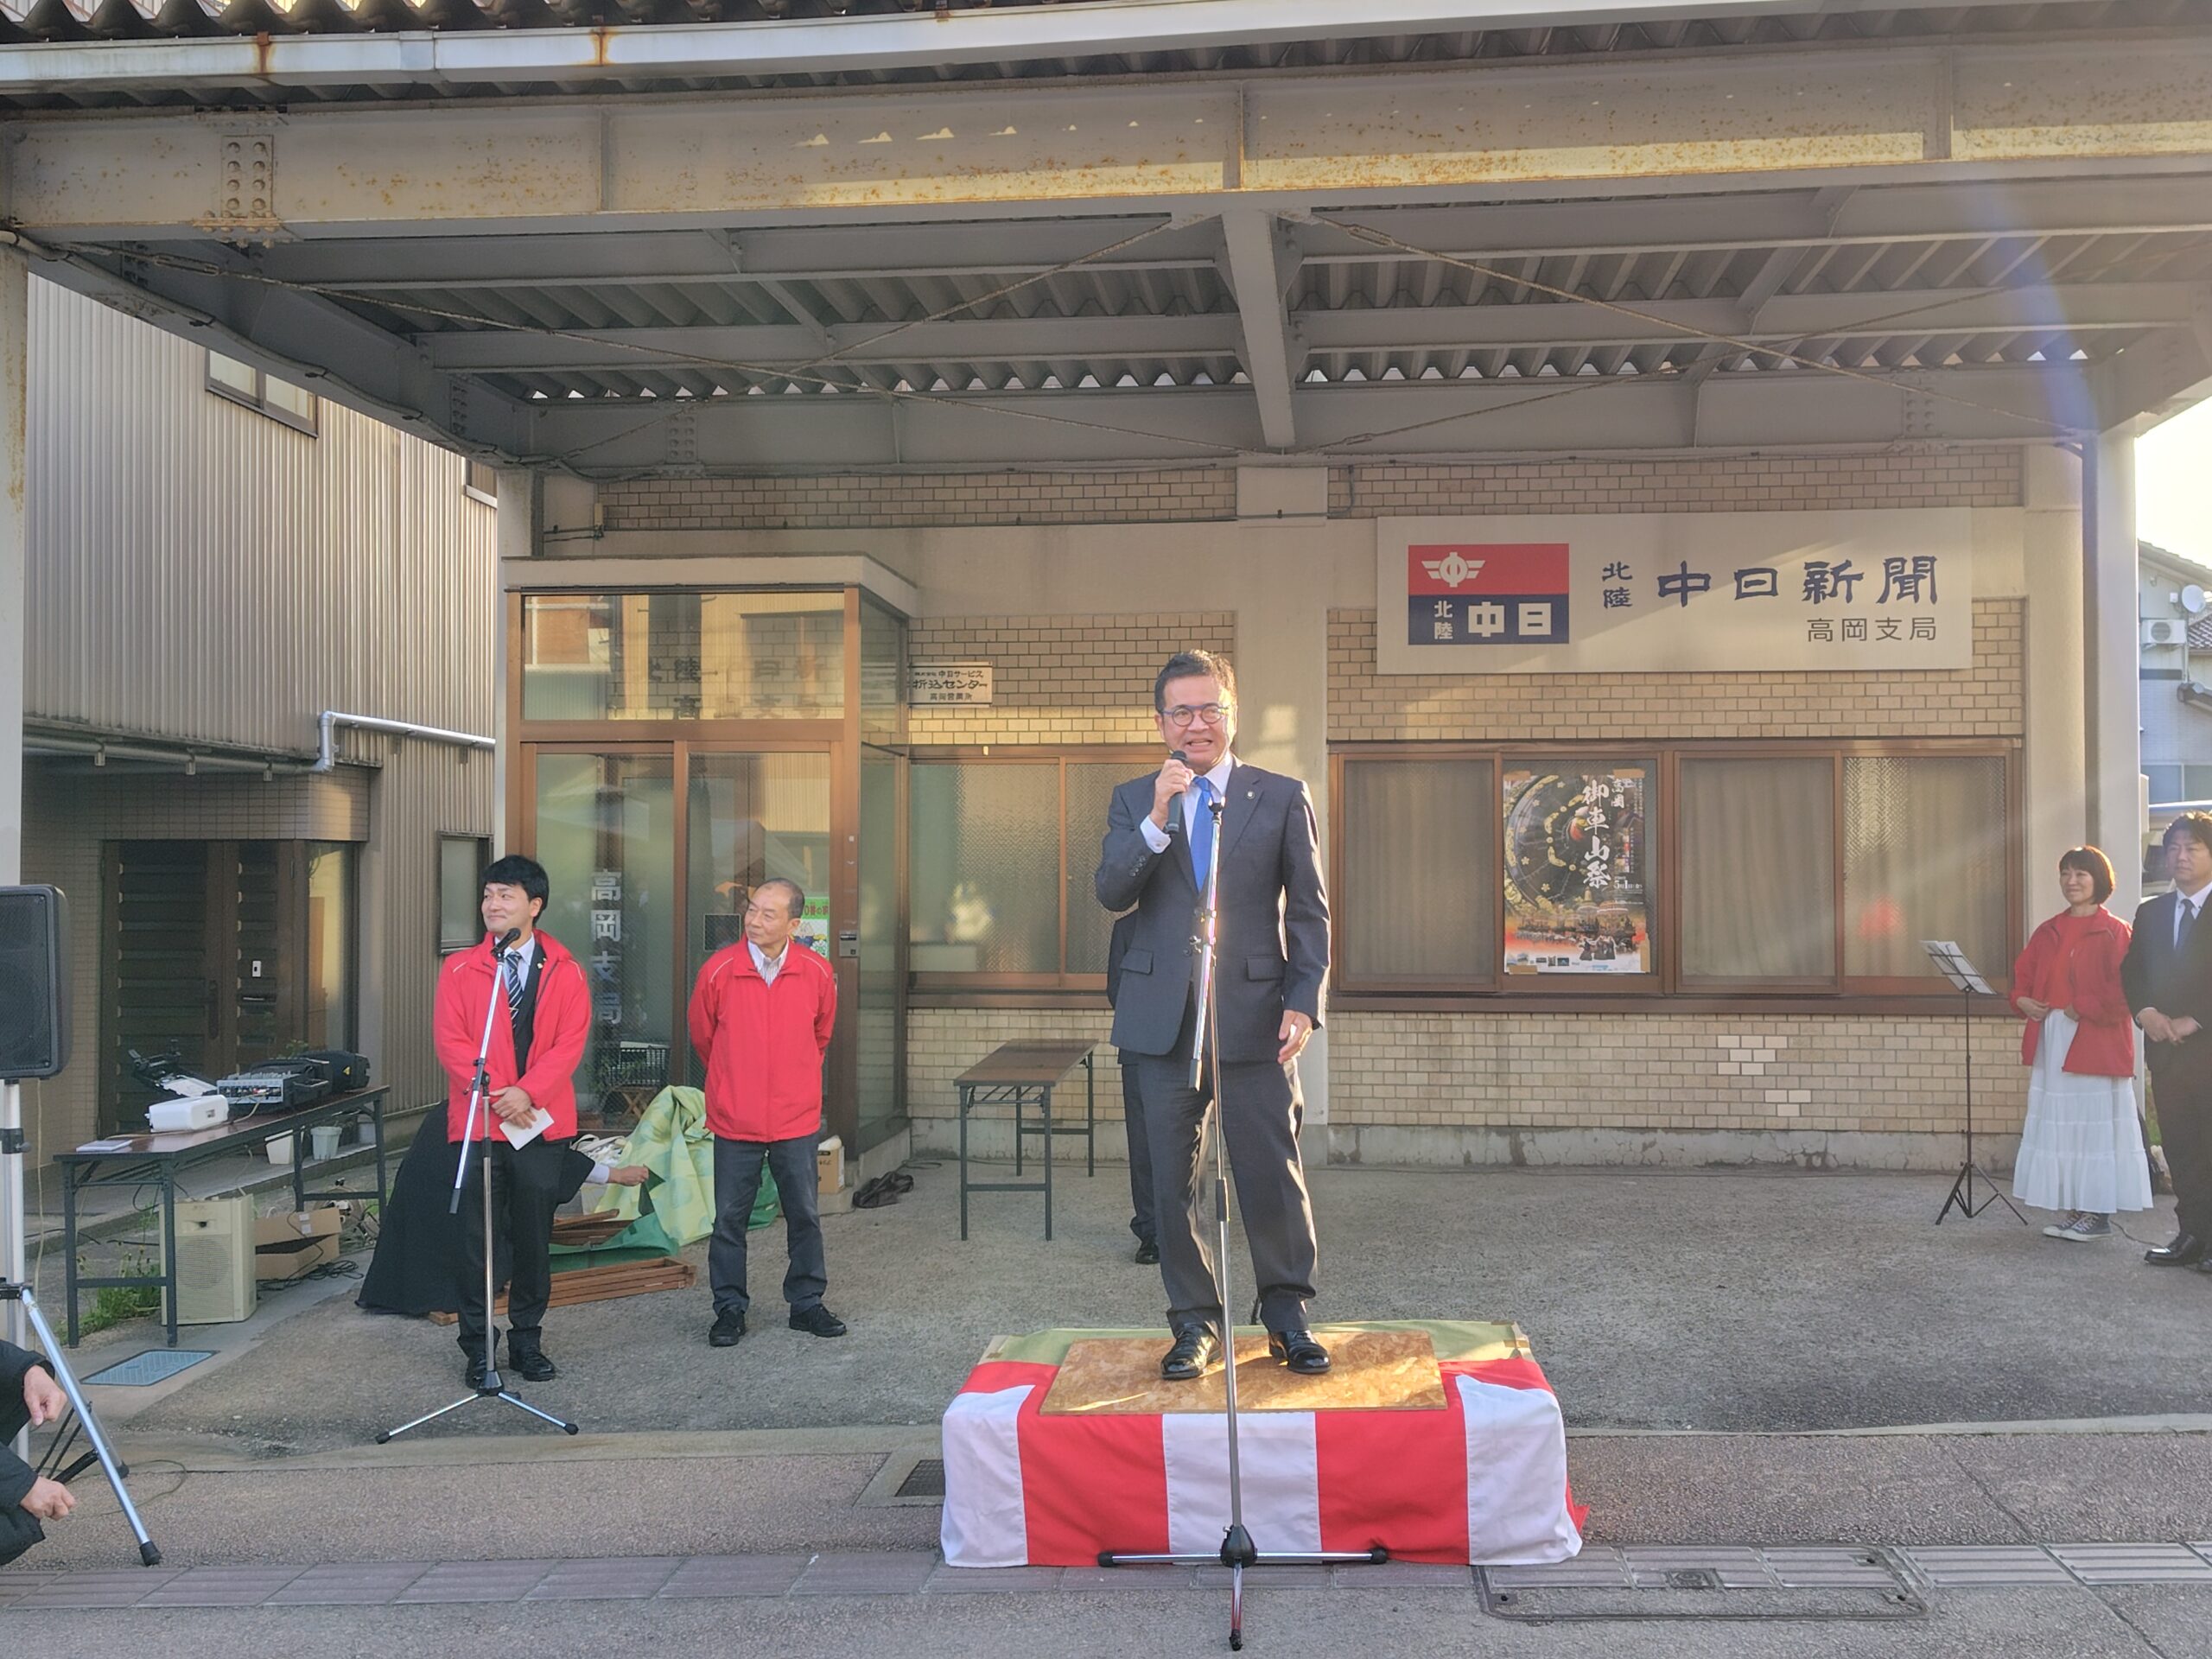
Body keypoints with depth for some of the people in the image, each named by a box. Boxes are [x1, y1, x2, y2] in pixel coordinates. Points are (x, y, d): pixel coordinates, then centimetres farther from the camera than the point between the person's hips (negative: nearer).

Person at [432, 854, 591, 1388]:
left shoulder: (565, 973, 4)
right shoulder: (459, 969, 4)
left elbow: (570, 1043, -3)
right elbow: (450, 1041, -3)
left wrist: (528, 1092, -16)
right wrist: (492, 1094, -14)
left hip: (542, 1121, 0)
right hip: (477, 1120, 0)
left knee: (534, 1237, 7)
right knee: (477, 1237, 3)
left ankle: (528, 1339, 19)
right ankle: (478, 1346, 13)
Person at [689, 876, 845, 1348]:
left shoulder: (818, 973, -5)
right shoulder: (718, 970, -9)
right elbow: (702, 1034, 8)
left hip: (796, 1118, 1)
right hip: (734, 1119, -1)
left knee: (805, 1215, 9)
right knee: (729, 1219, 6)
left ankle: (807, 1303, 23)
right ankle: (730, 1309, 19)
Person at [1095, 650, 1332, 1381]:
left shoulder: (1283, 798, 5)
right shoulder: (1133, 801, 9)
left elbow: (1308, 911, 4)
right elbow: (1111, 893, -5)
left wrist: (1304, 1002, -6)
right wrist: (1156, 819, -17)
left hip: (1255, 1015, -1)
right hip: (1163, 1015, 2)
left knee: (1272, 1171, 2)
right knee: (1173, 1178, 7)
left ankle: (1287, 1314, 19)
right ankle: (1194, 1321, 20)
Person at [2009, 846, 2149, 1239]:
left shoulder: (2113, 932, -6)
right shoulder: (2049, 931, 14)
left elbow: (2121, 989, -13)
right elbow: (2023, 973, 17)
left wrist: (2082, 1008, -18)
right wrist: (2022, 999, -1)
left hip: (2096, 1041, -7)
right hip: (2052, 1040, 7)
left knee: (2095, 1125, -2)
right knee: (2059, 1126, 8)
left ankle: (2098, 1214, 3)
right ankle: (2076, 1211, 14)